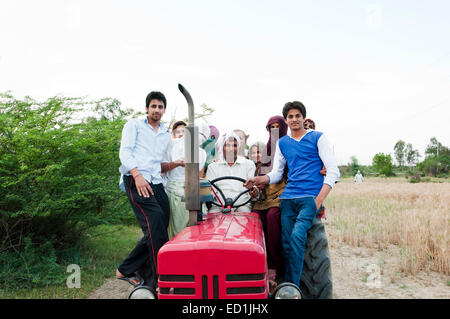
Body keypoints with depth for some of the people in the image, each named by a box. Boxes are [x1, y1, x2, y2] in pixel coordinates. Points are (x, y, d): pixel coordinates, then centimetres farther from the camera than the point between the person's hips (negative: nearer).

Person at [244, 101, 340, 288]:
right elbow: (276, 173, 17)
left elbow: (333, 171, 0)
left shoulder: (317, 138, 5)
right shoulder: (282, 143, 18)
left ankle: (293, 288, -15)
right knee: (286, 243, -2)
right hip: (288, 197, 4)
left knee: (297, 236, -22)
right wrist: (260, 180, -5)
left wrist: (319, 200, -10)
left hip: (311, 196, -4)